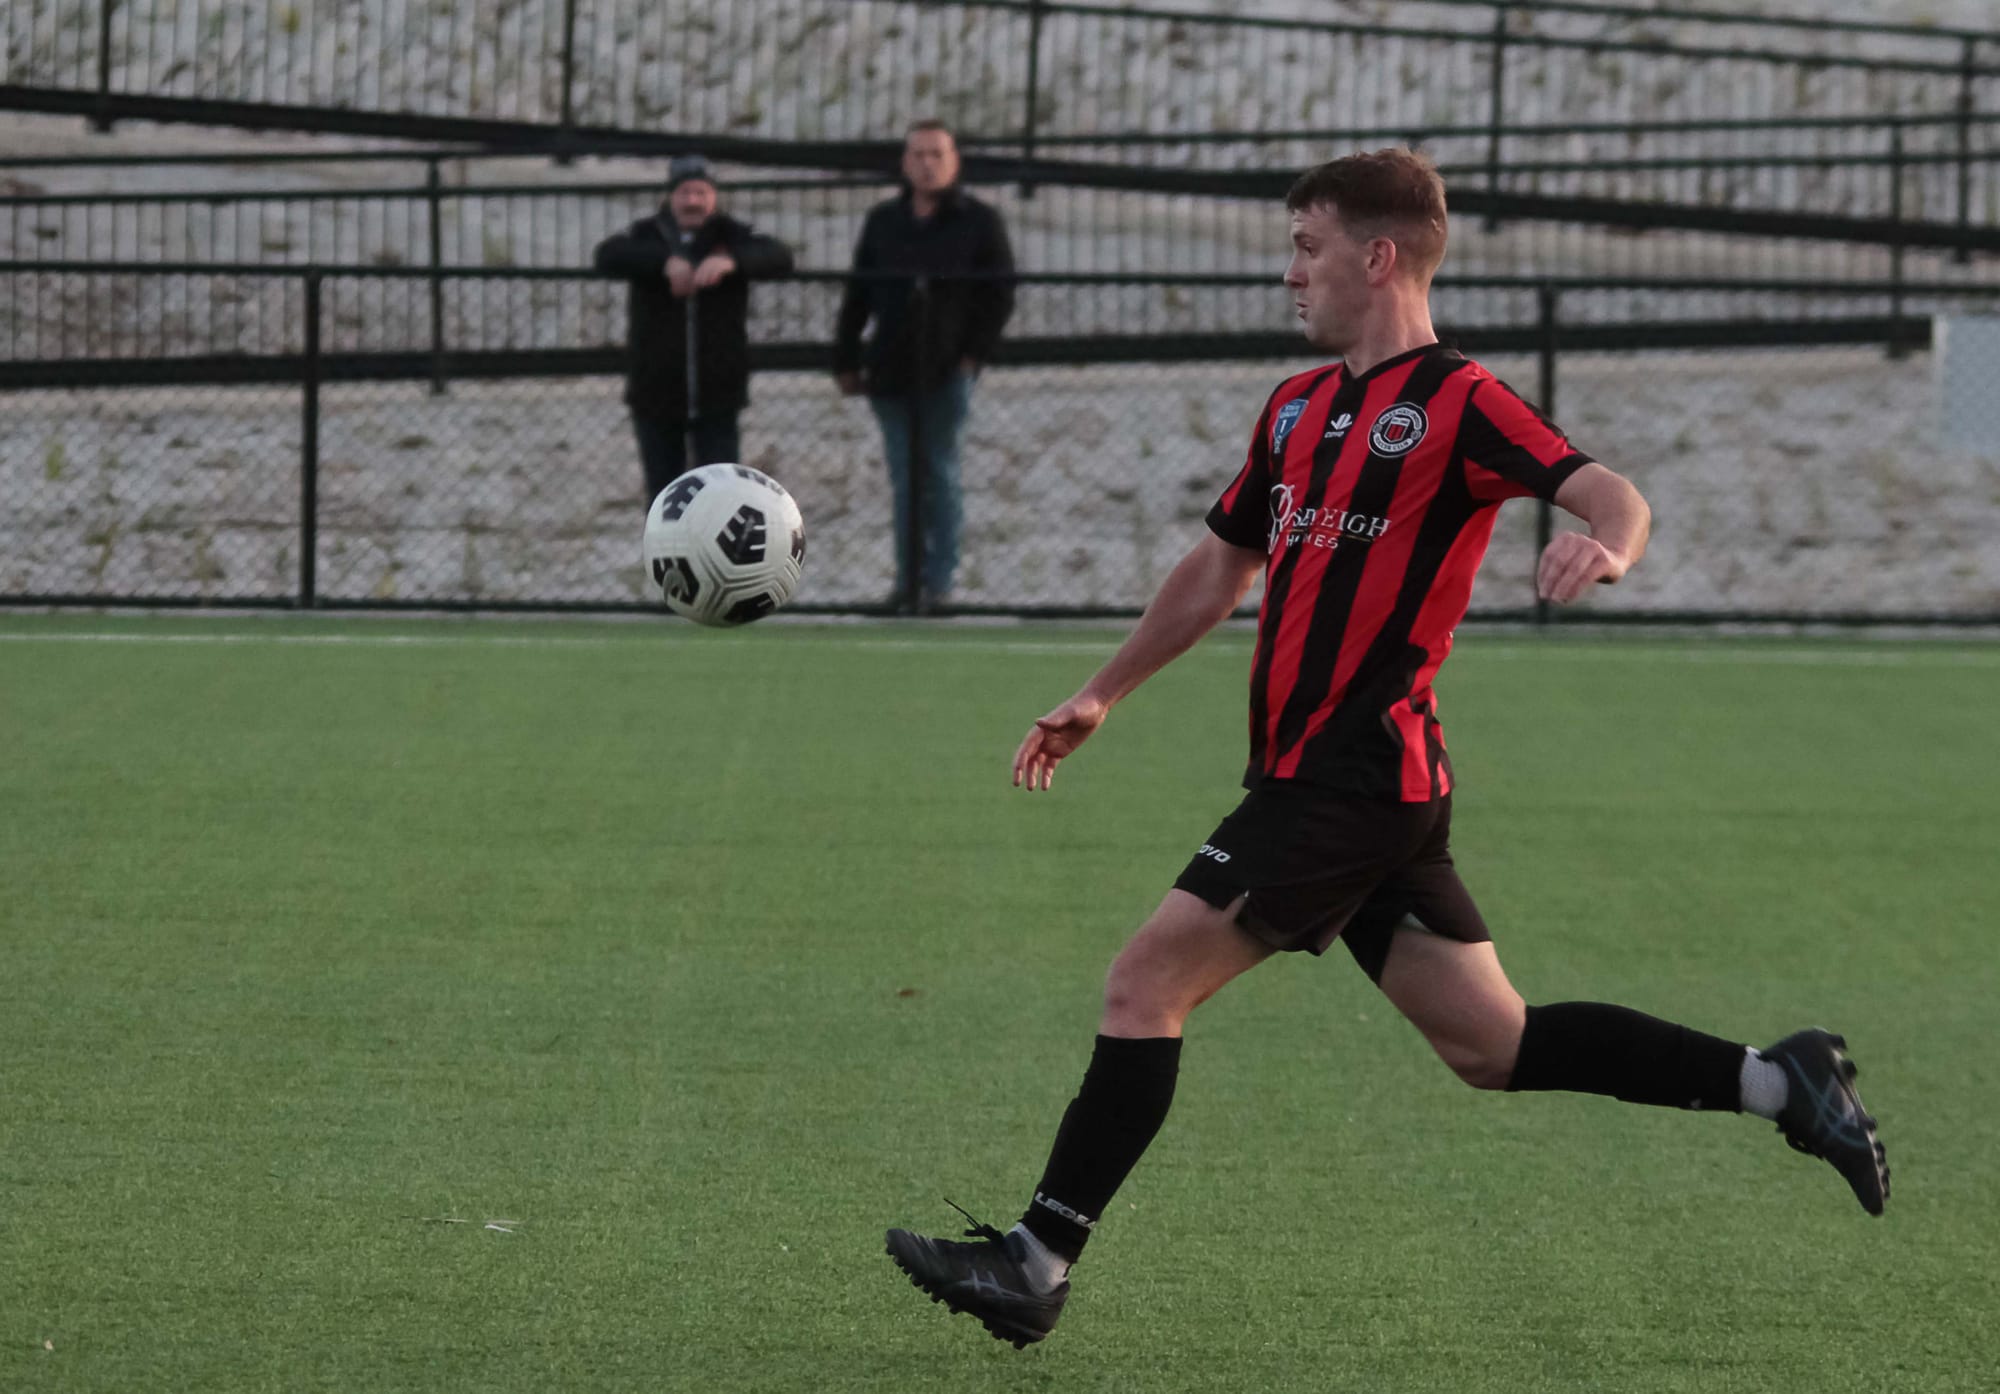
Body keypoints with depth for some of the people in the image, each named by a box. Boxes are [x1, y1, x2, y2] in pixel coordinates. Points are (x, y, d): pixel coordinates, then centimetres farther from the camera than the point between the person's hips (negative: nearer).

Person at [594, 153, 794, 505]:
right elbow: (607, 256, -17)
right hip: (656, 394, 1)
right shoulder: (648, 236, 2)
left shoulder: (730, 236, 1)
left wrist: (732, 261, -37)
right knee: (662, 500, 11)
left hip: (717, 394, -1)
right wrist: (665, 261, -34)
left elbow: (780, 258, -16)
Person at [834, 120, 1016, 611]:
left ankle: (939, 580, 1)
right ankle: (908, 580, 7)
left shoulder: (979, 221, 1)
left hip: (947, 372, -3)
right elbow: (858, 294, 15)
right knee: (904, 481, 4)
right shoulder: (883, 221, 11)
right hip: (891, 372, 3)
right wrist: (846, 359, 11)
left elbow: (1000, 294, 1)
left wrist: (974, 354, -7)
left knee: (940, 476, -2)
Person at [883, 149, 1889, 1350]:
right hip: (1326, 777, 9)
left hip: (1352, 776, -9)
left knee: (1147, 985, -9)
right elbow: (1224, 564, 27)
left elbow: (1612, 495, -20)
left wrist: (1606, 548, -43)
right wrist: (1102, 696, 27)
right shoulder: (1299, 406, 17)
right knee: (1492, 1046, 9)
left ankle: (1037, 1263, -6)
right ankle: (1777, 1081, 12)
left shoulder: (1457, 400, -9)